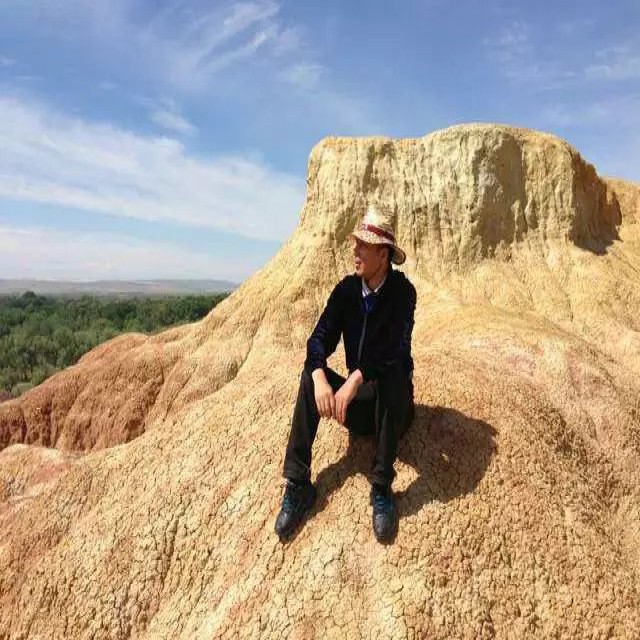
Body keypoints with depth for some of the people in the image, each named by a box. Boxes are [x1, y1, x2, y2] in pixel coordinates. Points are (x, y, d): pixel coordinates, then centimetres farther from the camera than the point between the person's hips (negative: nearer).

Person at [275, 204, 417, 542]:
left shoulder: (402, 291, -15)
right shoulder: (346, 289, -3)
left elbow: (395, 347, -29)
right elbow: (320, 337, -12)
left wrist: (355, 379, -43)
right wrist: (320, 378, -32)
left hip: (393, 401, -3)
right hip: (355, 400, 4)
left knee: (393, 371, -35)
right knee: (309, 375, -21)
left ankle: (382, 488, -28)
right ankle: (298, 483, -21)